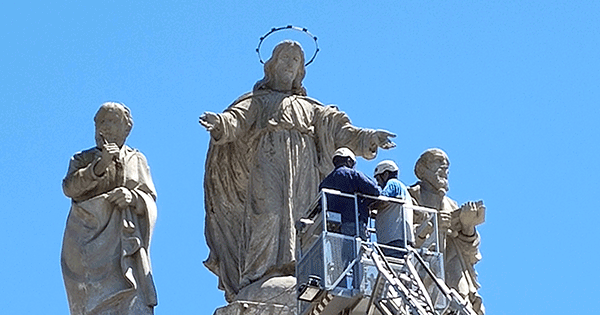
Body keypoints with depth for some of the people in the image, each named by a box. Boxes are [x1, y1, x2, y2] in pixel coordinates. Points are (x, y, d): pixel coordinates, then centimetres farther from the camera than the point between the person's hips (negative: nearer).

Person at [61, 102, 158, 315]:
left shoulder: (137, 161, 19)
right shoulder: (82, 160, 17)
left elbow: (150, 201, 11)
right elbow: (70, 187, -3)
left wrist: (132, 197, -12)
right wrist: (100, 165, -17)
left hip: (124, 242, 1)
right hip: (88, 243, -1)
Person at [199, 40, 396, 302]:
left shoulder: (311, 108, 31)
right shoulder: (257, 102, 22)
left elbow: (336, 128, 18)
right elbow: (237, 119, 2)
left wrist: (366, 137, 0)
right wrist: (220, 123, -23)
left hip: (303, 171, 3)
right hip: (267, 165, -3)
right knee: (268, 215, -22)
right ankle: (258, 278, -31)